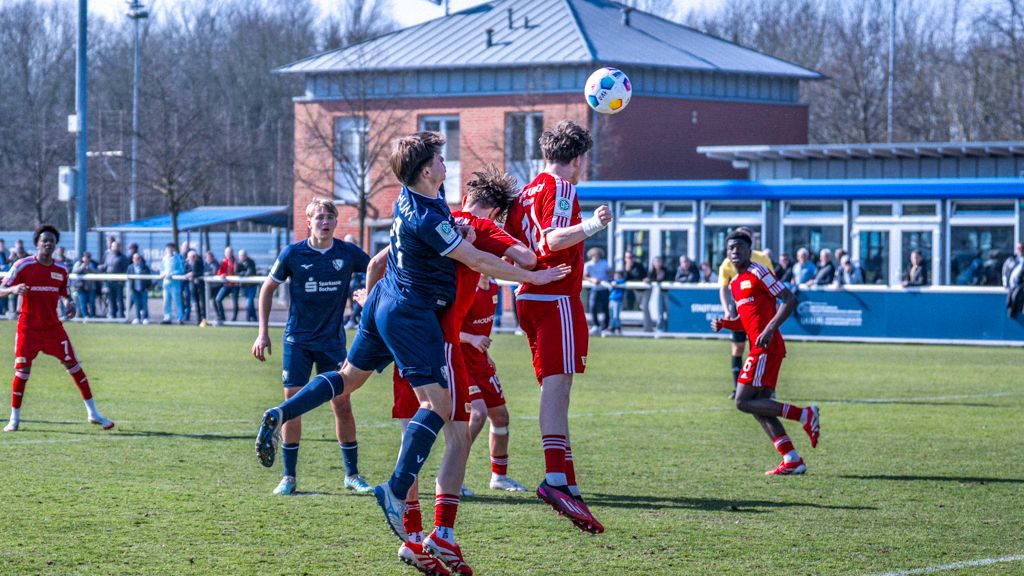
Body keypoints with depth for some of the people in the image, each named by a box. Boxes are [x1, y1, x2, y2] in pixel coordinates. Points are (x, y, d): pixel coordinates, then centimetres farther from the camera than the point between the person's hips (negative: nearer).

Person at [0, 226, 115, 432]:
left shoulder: (61, 269, 4)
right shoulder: (23, 266, -7)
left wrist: (69, 303, -5)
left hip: (53, 327, 3)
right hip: (29, 328, -3)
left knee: (74, 365, -1)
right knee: (22, 370, -6)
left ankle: (93, 413, 7)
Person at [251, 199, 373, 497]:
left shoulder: (348, 253, -4)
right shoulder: (293, 254, -6)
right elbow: (268, 289, 5)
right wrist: (263, 332, 2)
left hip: (333, 339, 1)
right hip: (297, 340, -1)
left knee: (342, 404, -2)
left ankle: (352, 474, 11)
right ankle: (288, 477, 5)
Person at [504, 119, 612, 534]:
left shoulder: (526, 192, 17)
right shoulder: (561, 188, -7)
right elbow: (550, 241, -22)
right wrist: (588, 227, -35)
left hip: (529, 298, 9)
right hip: (557, 299, -9)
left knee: (554, 389, 9)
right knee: (557, 385, -17)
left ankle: (567, 486, 8)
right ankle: (555, 478, -28)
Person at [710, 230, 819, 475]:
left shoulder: (758, 272, -7)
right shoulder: (735, 284, 19)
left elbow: (790, 300, -13)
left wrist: (770, 329, -22)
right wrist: (723, 324, 8)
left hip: (766, 347, -9)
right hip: (759, 349, 9)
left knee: (744, 402, -12)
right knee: (760, 406, 6)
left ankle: (804, 415, -11)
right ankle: (793, 460, 5)